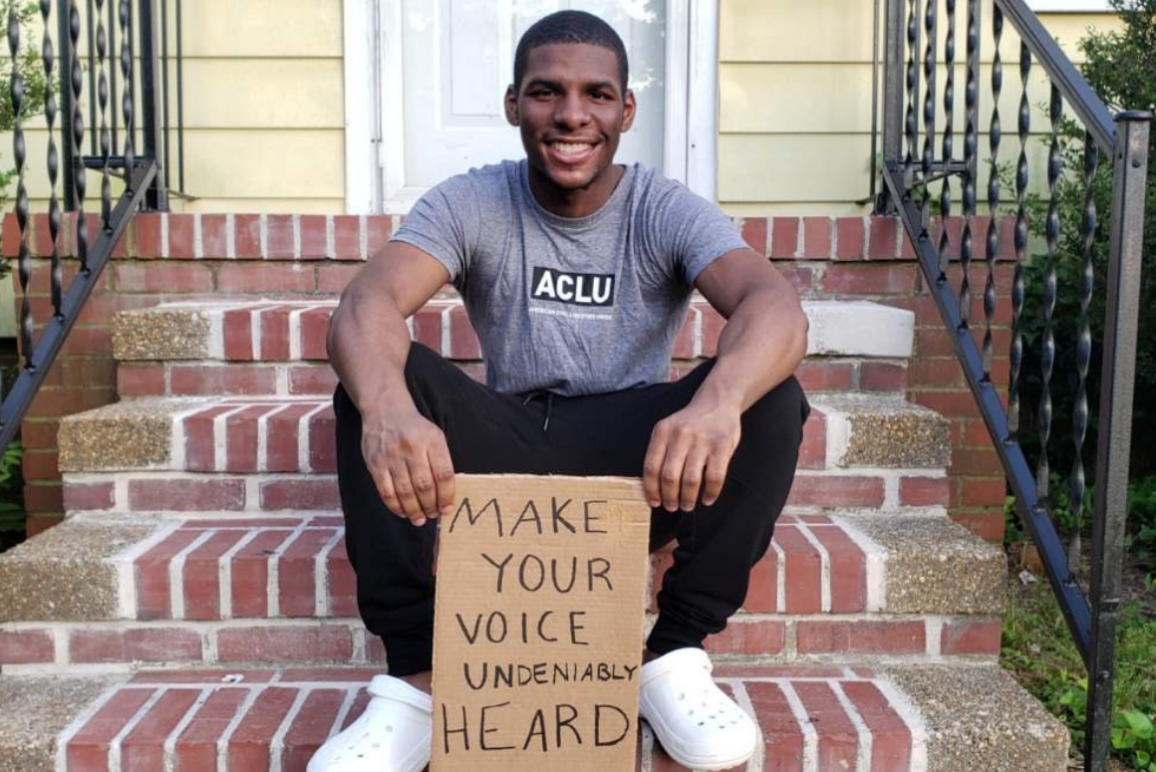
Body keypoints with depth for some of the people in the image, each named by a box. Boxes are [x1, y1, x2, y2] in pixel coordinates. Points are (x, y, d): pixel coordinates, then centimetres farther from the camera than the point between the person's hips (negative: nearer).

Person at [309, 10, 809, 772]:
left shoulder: (667, 210, -6)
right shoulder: (469, 203, -5)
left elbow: (778, 306, -26)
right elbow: (368, 302, -23)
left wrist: (716, 401, -50)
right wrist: (387, 406, -48)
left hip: (635, 462, 0)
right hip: (505, 454, 1)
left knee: (771, 399, -26)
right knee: (375, 382, -25)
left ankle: (675, 657, -13)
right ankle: (417, 679, -19)